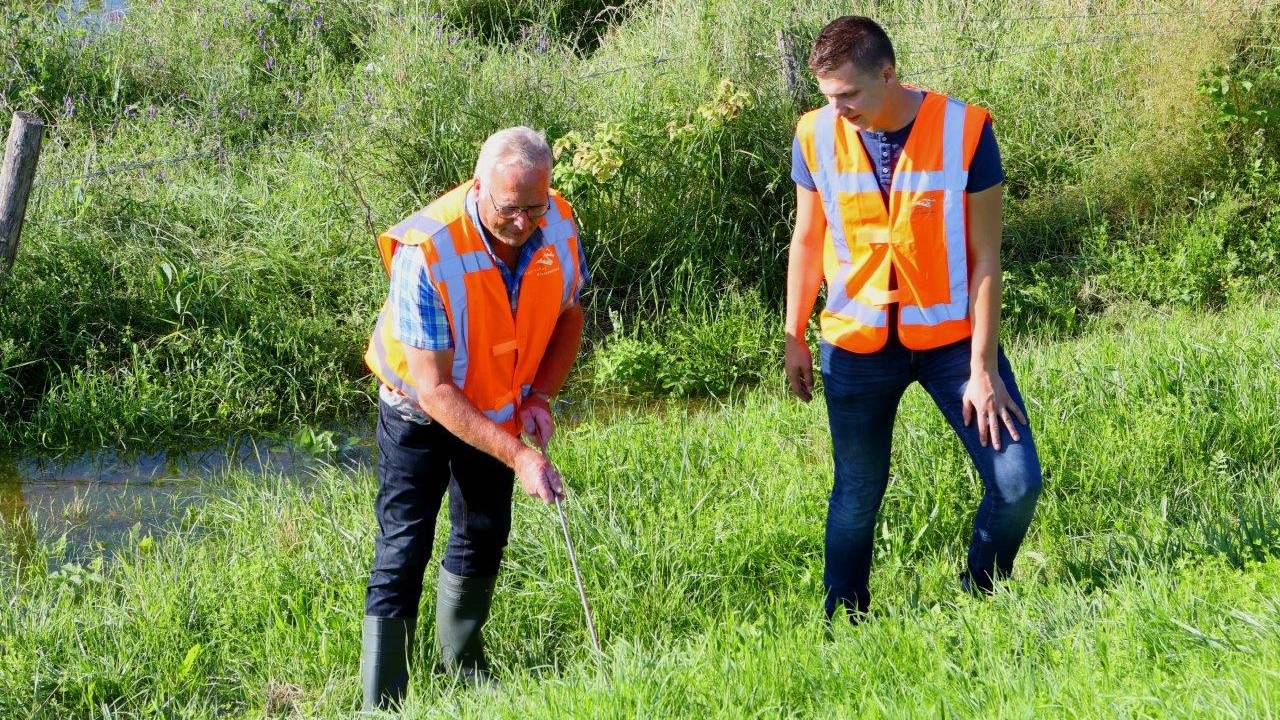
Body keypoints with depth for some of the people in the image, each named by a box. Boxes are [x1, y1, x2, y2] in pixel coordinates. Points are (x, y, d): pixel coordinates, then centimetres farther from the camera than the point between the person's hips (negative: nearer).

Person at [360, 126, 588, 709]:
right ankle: (382, 703, -4)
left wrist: (540, 397, -15)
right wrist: (518, 457, -38)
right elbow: (434, 389, -33)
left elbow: (568, 316, 0)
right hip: (421, 411, -5)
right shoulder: (426, 252, -37)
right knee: (402, 552, -8)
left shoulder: (560, 225, -21)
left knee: (483, 540, 17)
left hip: (499, 408, 5)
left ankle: (462, 663, 38)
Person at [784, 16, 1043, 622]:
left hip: (951, 336, -1)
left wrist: (983, 366, -13)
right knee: (857, 494, 8)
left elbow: (985, 255, -12)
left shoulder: (964, 130, -15)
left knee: (1017, 481, -7)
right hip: (856, 344, 1)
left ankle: (979, 604, 16)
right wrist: (794, 338, 8)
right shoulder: (816, 136, -7)